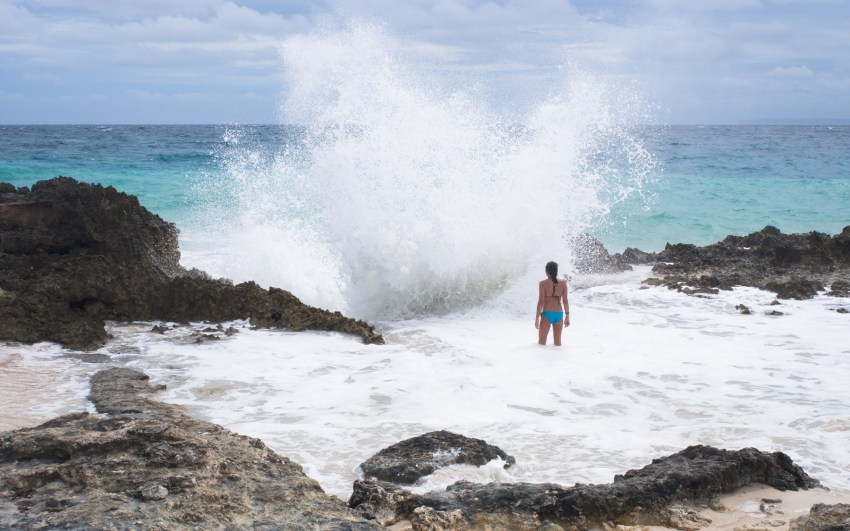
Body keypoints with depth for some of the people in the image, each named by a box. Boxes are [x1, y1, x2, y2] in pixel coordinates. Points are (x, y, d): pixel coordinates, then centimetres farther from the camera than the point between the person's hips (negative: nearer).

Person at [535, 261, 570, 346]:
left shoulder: (543, 283, -9)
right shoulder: (563, 283, 0)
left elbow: (541, 302, -10)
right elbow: (565, 301, 3)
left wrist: (537, 318, -4)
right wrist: (567, 316, 12)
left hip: (547, 314, -4)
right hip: (559, 314, 4)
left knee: (542, 342, 7)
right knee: (558, 342, 15)